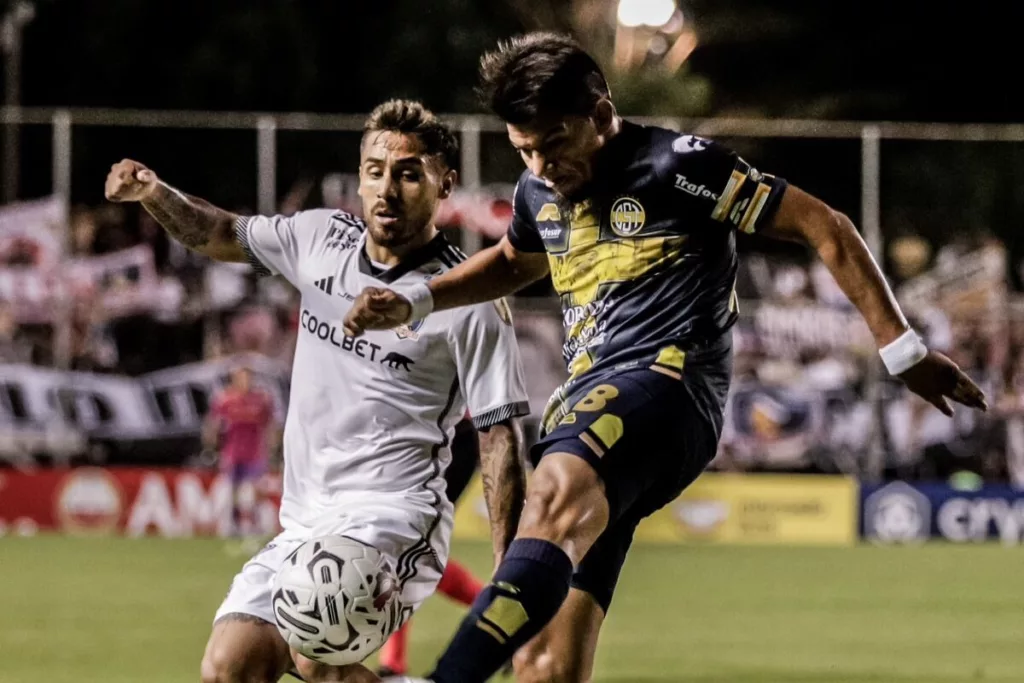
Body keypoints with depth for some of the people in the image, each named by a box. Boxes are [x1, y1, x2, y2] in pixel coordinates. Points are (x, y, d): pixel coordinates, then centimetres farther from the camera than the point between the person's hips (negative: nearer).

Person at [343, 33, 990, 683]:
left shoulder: (677, 165, -3)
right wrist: (412, 302, 28)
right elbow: (513, 263, 43)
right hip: (586, 402, 8)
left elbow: (826, 228, 0)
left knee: (557, 495, -40)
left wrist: (902, 349, 0)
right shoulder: (541, 191, 18)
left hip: (664, 384, -8)